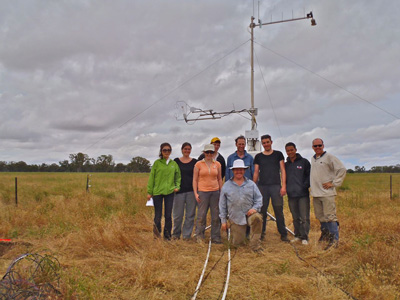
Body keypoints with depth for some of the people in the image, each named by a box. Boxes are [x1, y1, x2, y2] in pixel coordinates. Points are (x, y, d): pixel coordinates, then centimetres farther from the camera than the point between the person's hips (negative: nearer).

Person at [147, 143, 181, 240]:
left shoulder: (174, 164, 8)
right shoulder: (157, 163, 1)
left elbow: (178, 177, 16)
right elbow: (151, 178, 2)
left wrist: (177, 186, -2)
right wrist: (149, 192, -1)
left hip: (170, 192, 2)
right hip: (157, 192, -2)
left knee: (168, 215, 5)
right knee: (158, 215, 1)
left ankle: (167, 235, 19)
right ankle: (157, 229, 25)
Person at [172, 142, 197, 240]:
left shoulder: (195, 162, 7)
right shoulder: (176, 161, 6)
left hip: (191, 191, 1)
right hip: (179, 190, -1)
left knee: (190, 214, 3)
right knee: (178, 214, 3)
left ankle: (187, 234, 15)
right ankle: (176, 234, 20)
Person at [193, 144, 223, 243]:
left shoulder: (217, 164, 9)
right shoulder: (198, 164, 2)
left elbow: (219, 179, 14)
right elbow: (195, 180, 3)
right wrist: (195, 193, -5)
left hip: (215, 192, 3)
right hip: (202, 192, -2)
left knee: (216, 216, 5)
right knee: (201, 215, -1)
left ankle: (215, 237, 15)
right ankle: (199, 237, 13)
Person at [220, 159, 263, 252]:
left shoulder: (251, 184, 5)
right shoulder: (226, 186, 4)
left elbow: (259, 198, 7)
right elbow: (222, 205, 7)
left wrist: (255, 208, -14)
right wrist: (223, 221, 4)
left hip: (249, 214, 0)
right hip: (235, 218, 0)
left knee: (257, 218, -35)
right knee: (237, 243, 2)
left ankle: (255, 245, -20)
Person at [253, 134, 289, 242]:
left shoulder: (278, 154, 8)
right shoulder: (258, 157, 11)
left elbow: (282, 170, 5)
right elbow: (256, 173, 12)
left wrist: (283, 186, -5)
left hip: (276, 186, -1)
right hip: (262, 186, 1)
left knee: (279, 210, -3)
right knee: (262, 210, 3)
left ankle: (283, 234, 5)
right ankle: (261, 233, 13)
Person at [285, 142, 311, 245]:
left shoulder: (304, 162, 3)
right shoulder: (286, 164, 13)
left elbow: (309, 175, 2)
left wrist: (305, 186, -10)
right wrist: (286, 188, 4)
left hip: (303, 194, -3)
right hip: (291, 195, 4)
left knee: (304, 217, -4)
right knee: (295, 218, 11)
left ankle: (305, 237, 5)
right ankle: (297, 235, 21)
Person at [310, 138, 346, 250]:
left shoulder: (329, 157, -5)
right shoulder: (313, 159, 16)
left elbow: (342, 169, -8)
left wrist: (334, 183, -10)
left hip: (327, 193, -7)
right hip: (315, 193, 7)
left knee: (330, 216, -8)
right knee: (320, 216, 13)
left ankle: (334, 239, -2)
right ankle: (325, 233, 28)